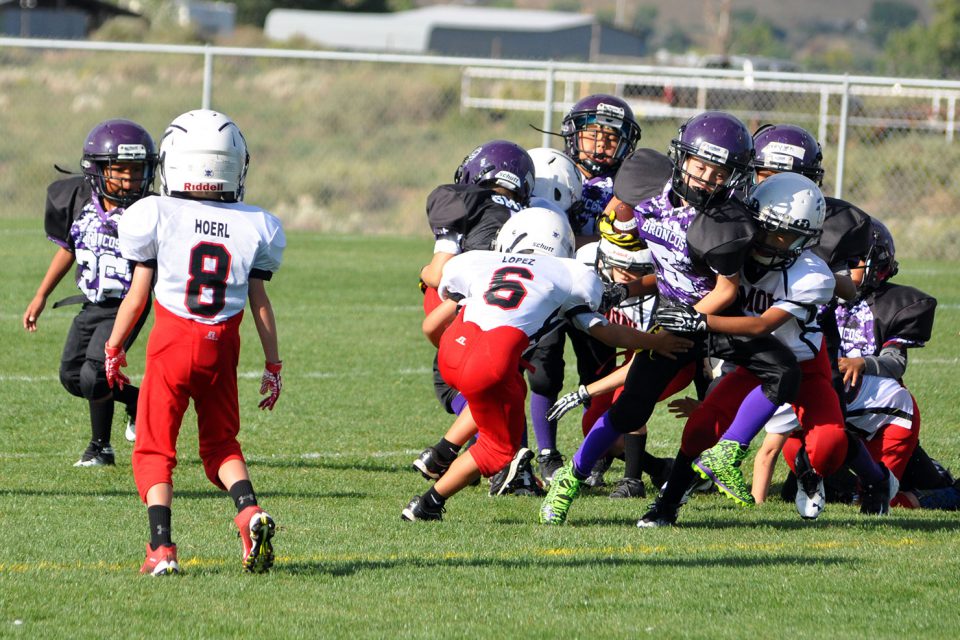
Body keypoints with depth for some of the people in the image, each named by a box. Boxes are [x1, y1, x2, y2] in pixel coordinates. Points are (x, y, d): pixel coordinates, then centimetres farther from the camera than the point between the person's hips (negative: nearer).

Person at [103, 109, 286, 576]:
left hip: (171, 344, -2)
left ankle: (162, 546, -8)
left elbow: (136, 296, -1)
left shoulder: (157, 218, -6)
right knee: (221, 444, 19)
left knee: (155, 449, 6)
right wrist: (273, 366, 14)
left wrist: (114, 348, 14)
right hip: (222, 346, 3)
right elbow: (259, 302, 5)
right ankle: (249, 511, -8)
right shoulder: (253, 227, 0)